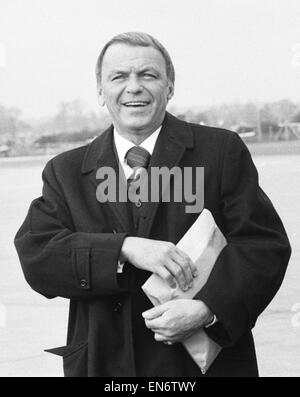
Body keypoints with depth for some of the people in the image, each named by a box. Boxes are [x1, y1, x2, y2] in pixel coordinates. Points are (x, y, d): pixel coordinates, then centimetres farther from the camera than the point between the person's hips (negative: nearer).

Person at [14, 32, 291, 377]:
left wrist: (208, 310, -21)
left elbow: (265, 245, -6)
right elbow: (35, 255, -7)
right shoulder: (65, 172, 6)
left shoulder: (223, 151, 0)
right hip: (106, 365, 1)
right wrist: (125, 249, -21)